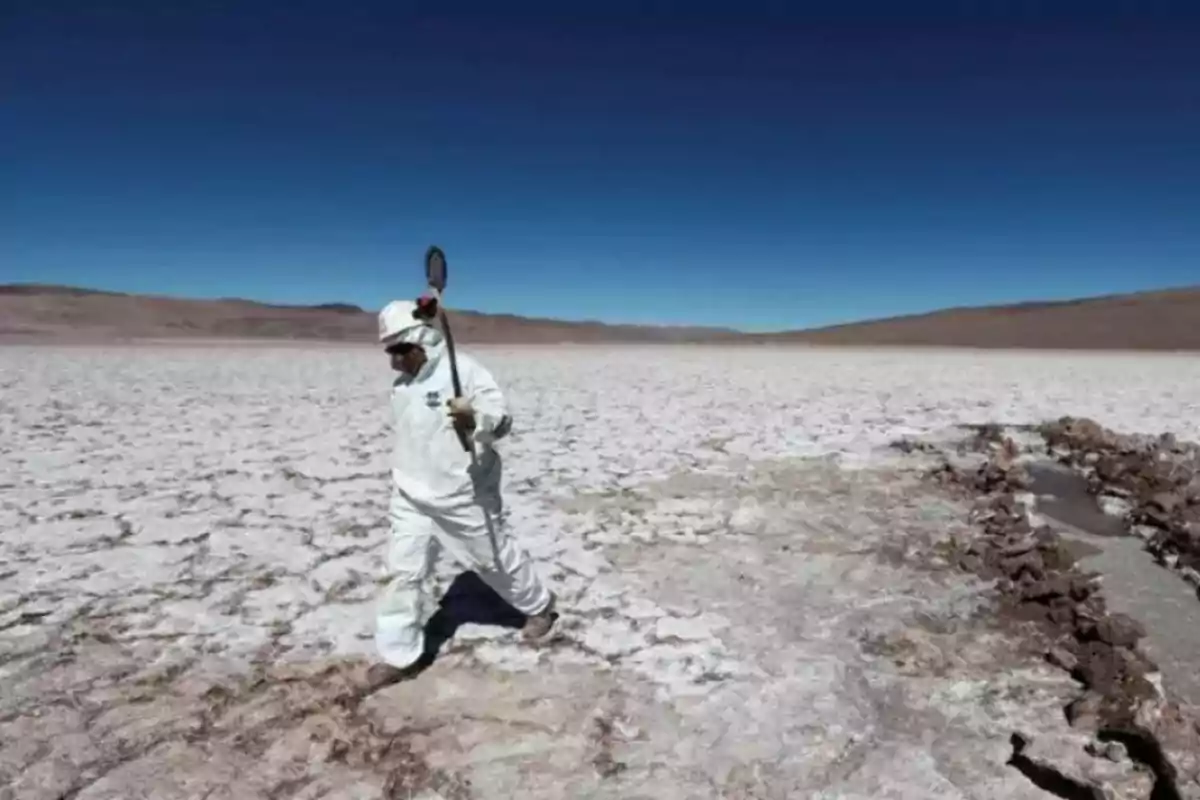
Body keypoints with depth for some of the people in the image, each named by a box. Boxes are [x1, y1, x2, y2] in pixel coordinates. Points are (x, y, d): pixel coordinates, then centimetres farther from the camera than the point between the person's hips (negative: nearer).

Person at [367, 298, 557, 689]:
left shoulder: (464, 370, -18)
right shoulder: (401, 384, 6)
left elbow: (501, 419, -22)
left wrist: (474, 419, -43)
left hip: (464, 495, -6)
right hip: (412, 498, 6)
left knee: (496, 557, 12)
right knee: (402, 571, 4)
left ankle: (539, 605, 38)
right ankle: (400, 656, 18)